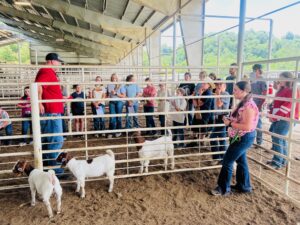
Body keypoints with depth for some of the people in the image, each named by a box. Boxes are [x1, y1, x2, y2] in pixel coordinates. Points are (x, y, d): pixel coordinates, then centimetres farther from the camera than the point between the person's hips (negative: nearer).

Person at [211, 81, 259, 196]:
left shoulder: (248, 106, -24)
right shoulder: (243, 103, 7)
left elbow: (247, 126, -29)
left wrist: (230, 123, -23)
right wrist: (229, 119, 0)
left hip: (243, 138, -10)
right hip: (240, 138, 10)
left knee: (227, 162, 0)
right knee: (241, 161, 20)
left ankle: (224, 188, 15)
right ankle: (244, 186, 36)